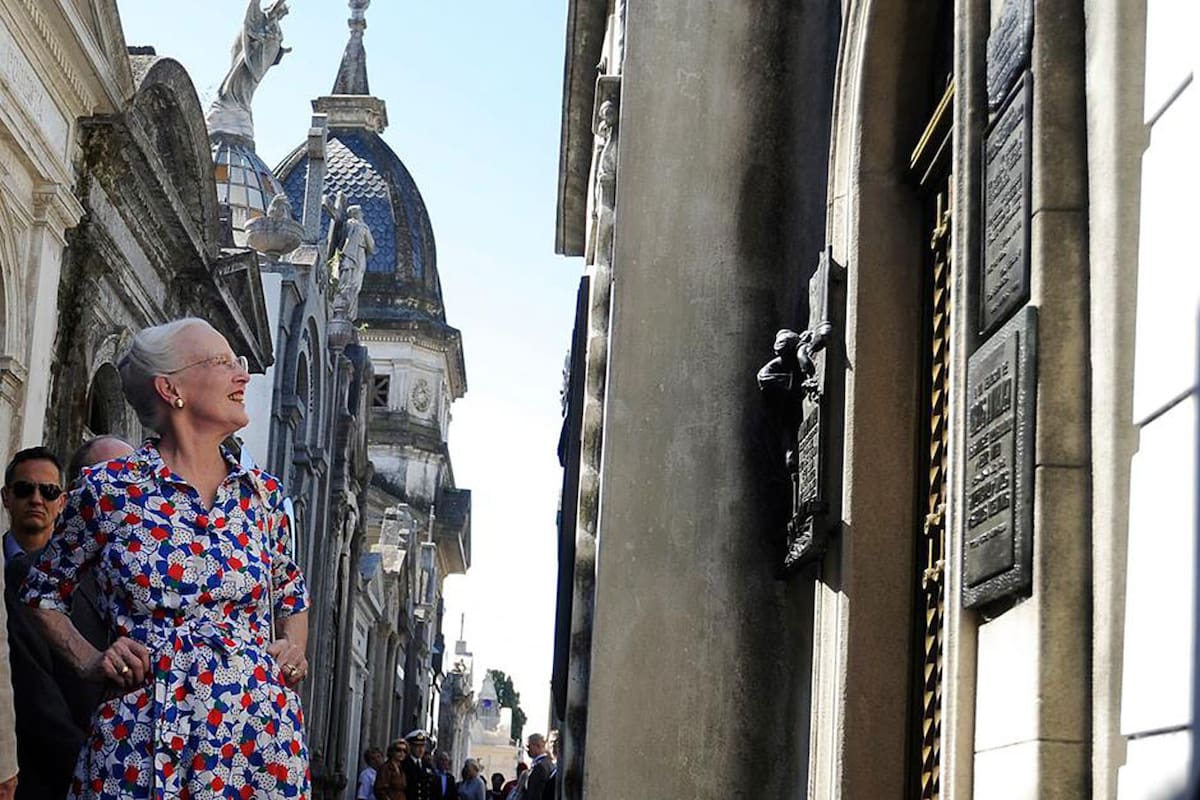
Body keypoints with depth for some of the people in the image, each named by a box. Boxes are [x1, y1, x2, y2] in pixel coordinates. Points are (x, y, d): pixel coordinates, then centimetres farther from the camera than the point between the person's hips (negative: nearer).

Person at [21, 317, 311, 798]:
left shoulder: (263, 493, 9)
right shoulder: (107, 490, 0)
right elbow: (43, 591, 14)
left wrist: (294, 648, 8)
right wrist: (90, 662, 1)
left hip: (256, 731, 3)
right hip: (138, 736, -2)